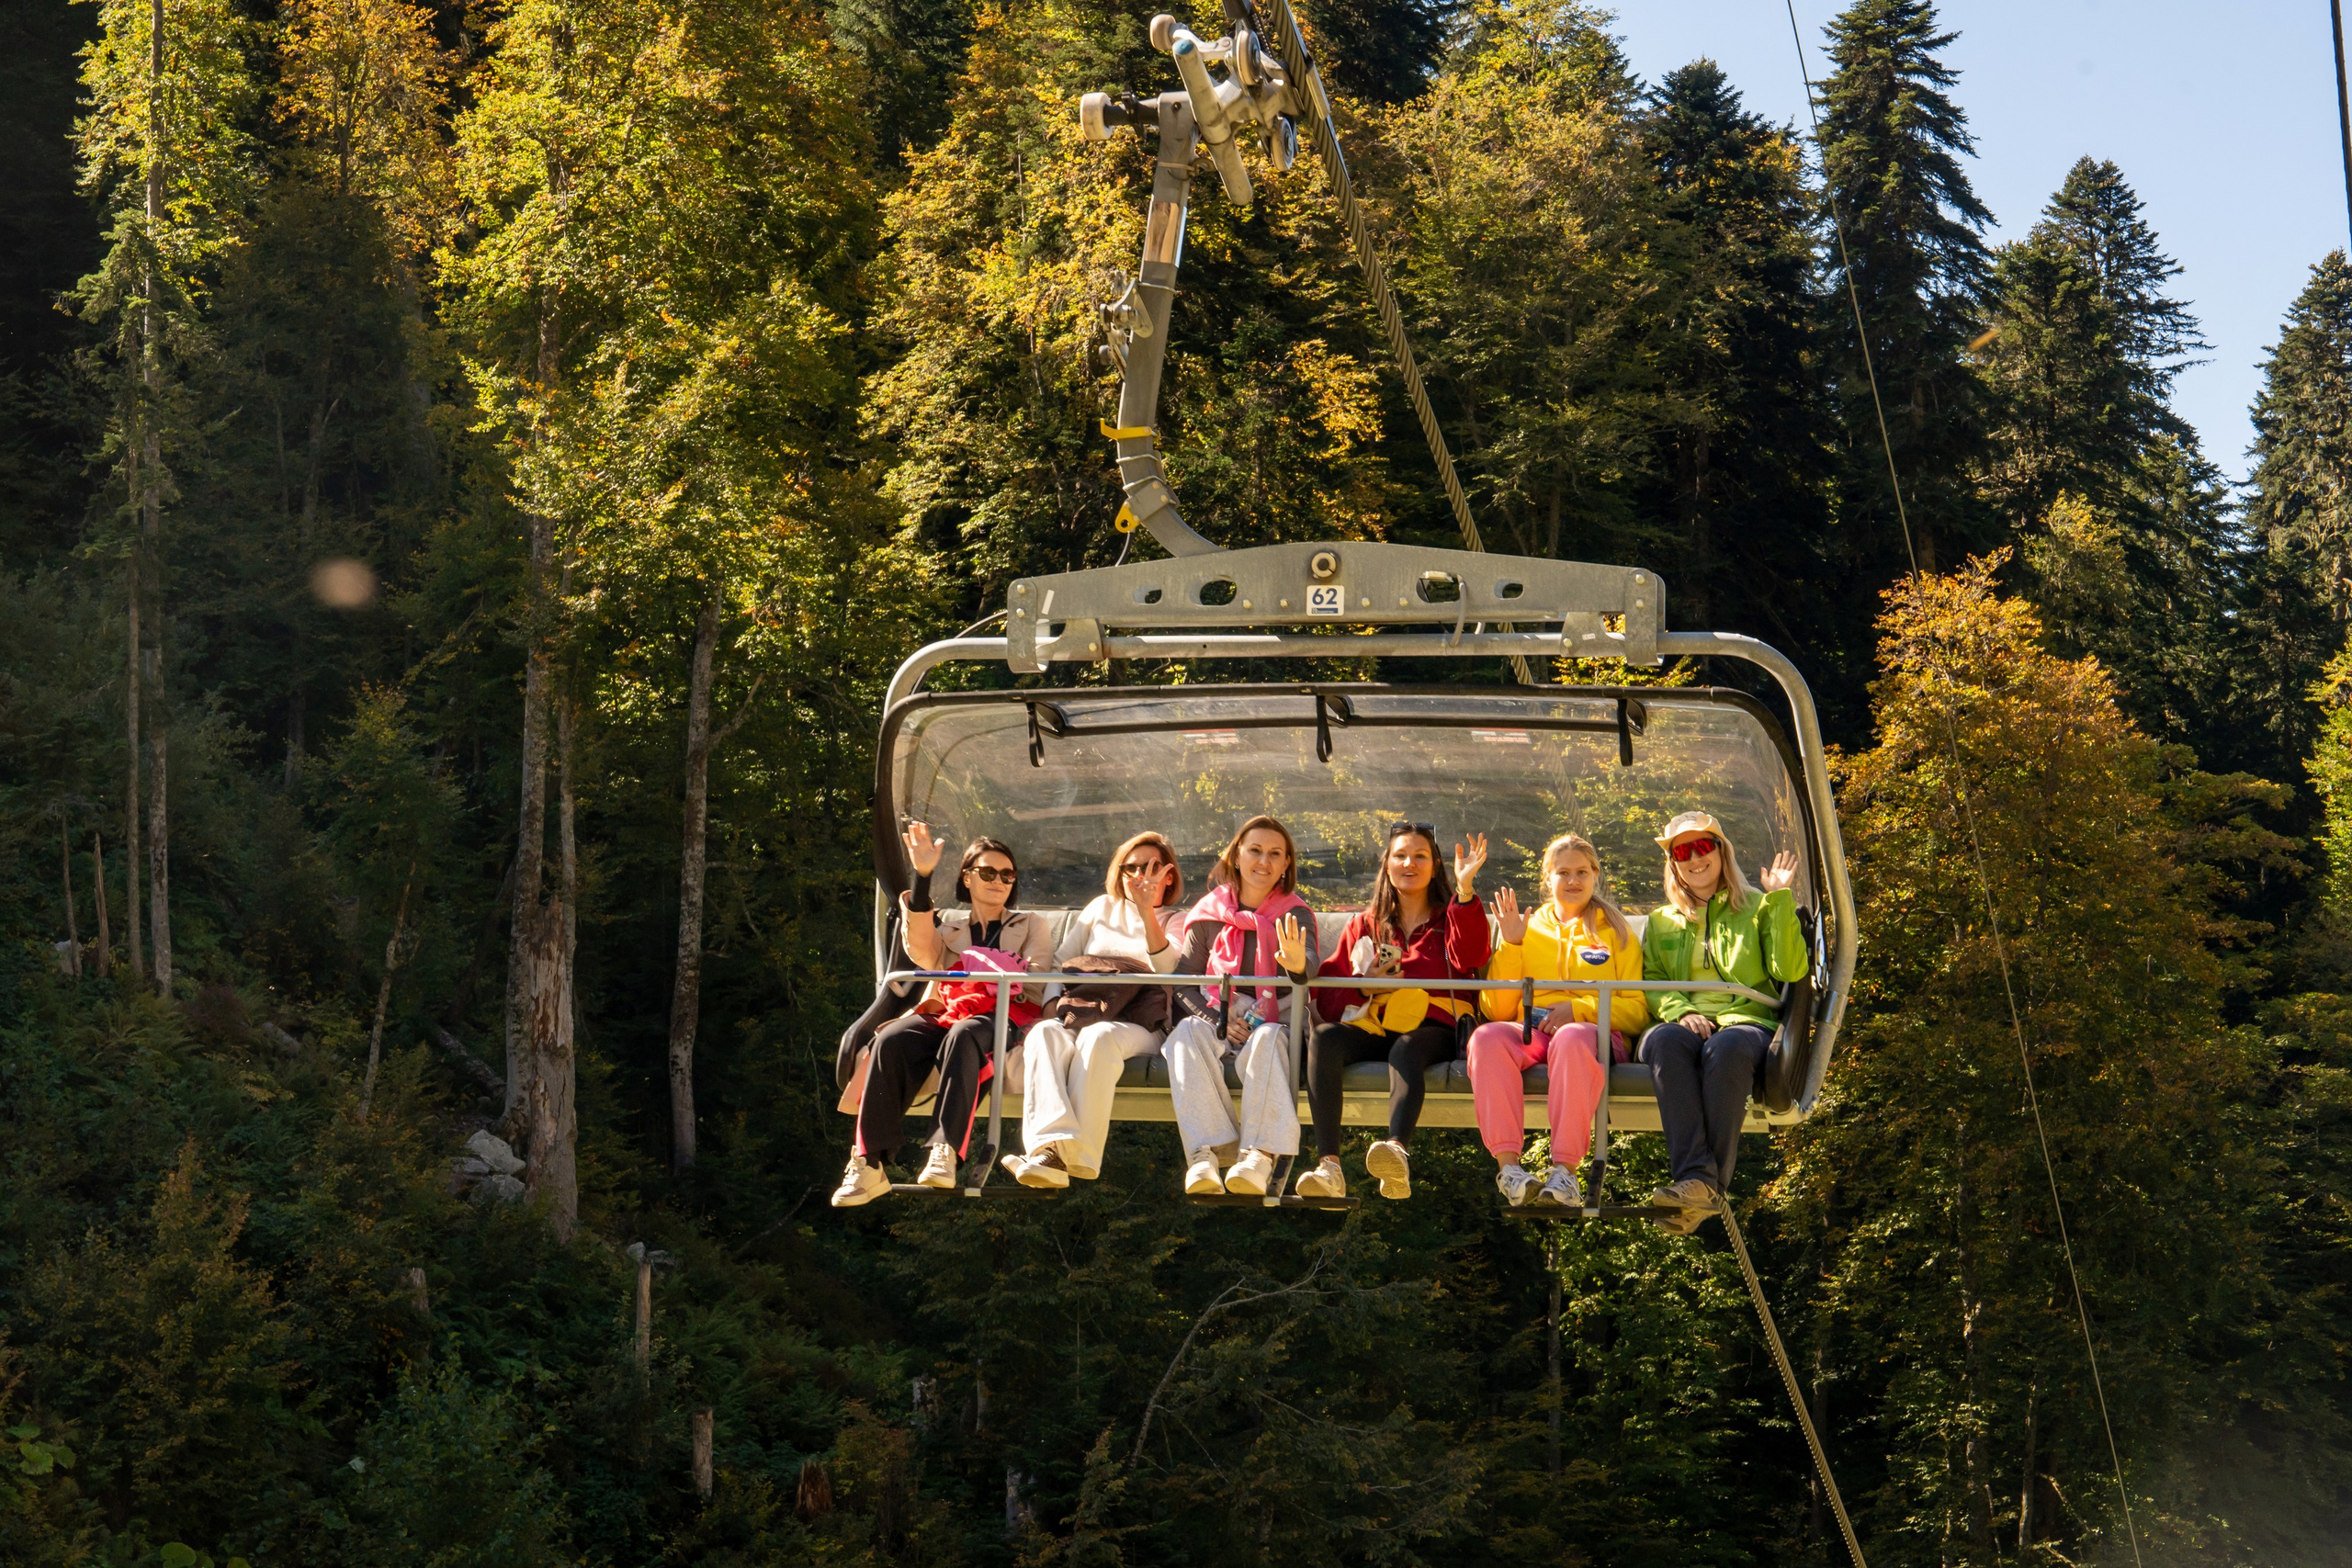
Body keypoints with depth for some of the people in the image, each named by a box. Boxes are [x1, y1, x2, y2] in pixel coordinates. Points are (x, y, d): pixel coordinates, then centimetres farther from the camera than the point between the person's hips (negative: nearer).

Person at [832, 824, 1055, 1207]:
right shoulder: (947, 924, 27)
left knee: (962, 1035, -40)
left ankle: (945, 1151, -50)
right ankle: (868, 1164, -38)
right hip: (944, 1014, 2)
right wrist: (923, 878, -4)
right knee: (891, 1041, -32)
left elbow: (1033, 986, 7)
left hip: (1001, 1019, -2)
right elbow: (923, 953, 2)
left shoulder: (1031, 925, 24)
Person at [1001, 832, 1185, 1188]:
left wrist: (1147, 910, -12)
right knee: (1045, 1033, -34)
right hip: (1078, 1016, 3)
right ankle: (1052, 1144, -56)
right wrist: (1053, 1006, 4)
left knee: (1100, 1037, -39)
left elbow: (1167, 970, -3)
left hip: (1138, 1028, -3)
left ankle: (1079, 1155, -49)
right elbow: (1060, 962, 24)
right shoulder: (1104, 908, 30)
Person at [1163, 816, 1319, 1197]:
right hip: (1217, 1024, 1)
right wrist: (1217, 1020, -14)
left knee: (1269, 1037, -37)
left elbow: (1310, 964, -17)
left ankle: (1260, 1155, -47)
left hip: (1274, 1024, -1)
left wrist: (1298, 965, -44)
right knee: (1188, 1032, -32)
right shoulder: (1209, 915, 10)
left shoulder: (1295, 915, 5)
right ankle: (1203, 1154, -45)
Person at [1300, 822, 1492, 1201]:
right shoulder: (1365, 925, 26)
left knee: (1406, 1048, -38)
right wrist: (1364, 987, -5)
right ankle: (1328, 1167, -45)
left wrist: (1465, 890, -15)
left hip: (1432, 1030, -2)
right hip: (1372, 1027, 2)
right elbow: (1329, 991, 17)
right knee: (1324, 1037, -31)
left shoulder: (1448, 920, 20)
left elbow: (1471, 958, -6)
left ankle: (1397, 1150, -65)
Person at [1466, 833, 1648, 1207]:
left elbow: (1637, 1010, 8)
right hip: (1530, 1034, 2)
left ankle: (1565, 1170, -43)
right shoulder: (1529, 930, 23)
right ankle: (1508, 1165, -41)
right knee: (1487, 1037, -34)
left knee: (1572, 1039, -40)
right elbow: (1498, 1012, 14)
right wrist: (1510, 946, 4)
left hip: (1596, 1033, -2)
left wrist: (1580, 1008, -8)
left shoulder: (1615, 932, 19)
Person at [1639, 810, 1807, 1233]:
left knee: (1727, 1048, -39)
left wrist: (1780, 900, 0)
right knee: (1665, 1041, -37)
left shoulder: (1757, 908, 19)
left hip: (1747, 1020, -2)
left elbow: (1790, 972, 4)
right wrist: (1680, 1011, -8)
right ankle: (1696, 1178, -48)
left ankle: (1712, 1184, -45)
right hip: (1686, 1023, 2)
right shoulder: (1661, 923, 27)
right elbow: (1650, 985, 13)